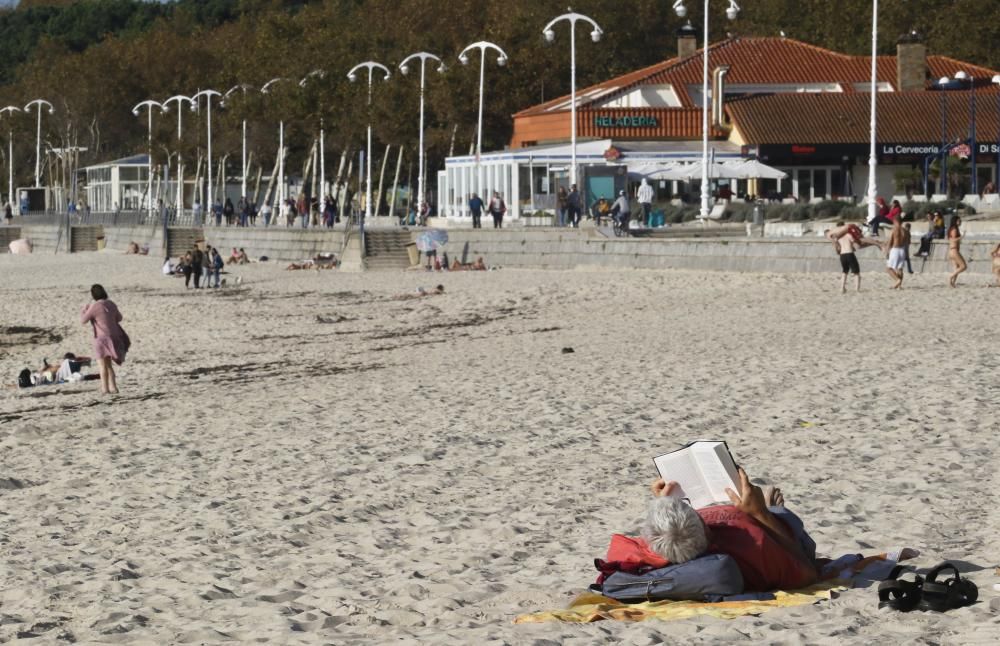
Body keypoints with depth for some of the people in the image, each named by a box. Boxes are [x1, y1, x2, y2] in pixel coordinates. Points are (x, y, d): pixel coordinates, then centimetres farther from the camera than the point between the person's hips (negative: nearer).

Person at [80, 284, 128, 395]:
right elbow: (119, 318, 21)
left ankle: (105, 388, -16)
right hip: (113, 338, 8)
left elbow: (83, 320, -8)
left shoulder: (94, 306, -15)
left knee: (102, 364, -9)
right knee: (108, 364, 18)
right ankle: (113, 387, 17)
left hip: (102, 338, -8)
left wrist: (84, 310, 9)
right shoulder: (111, 304, 7)